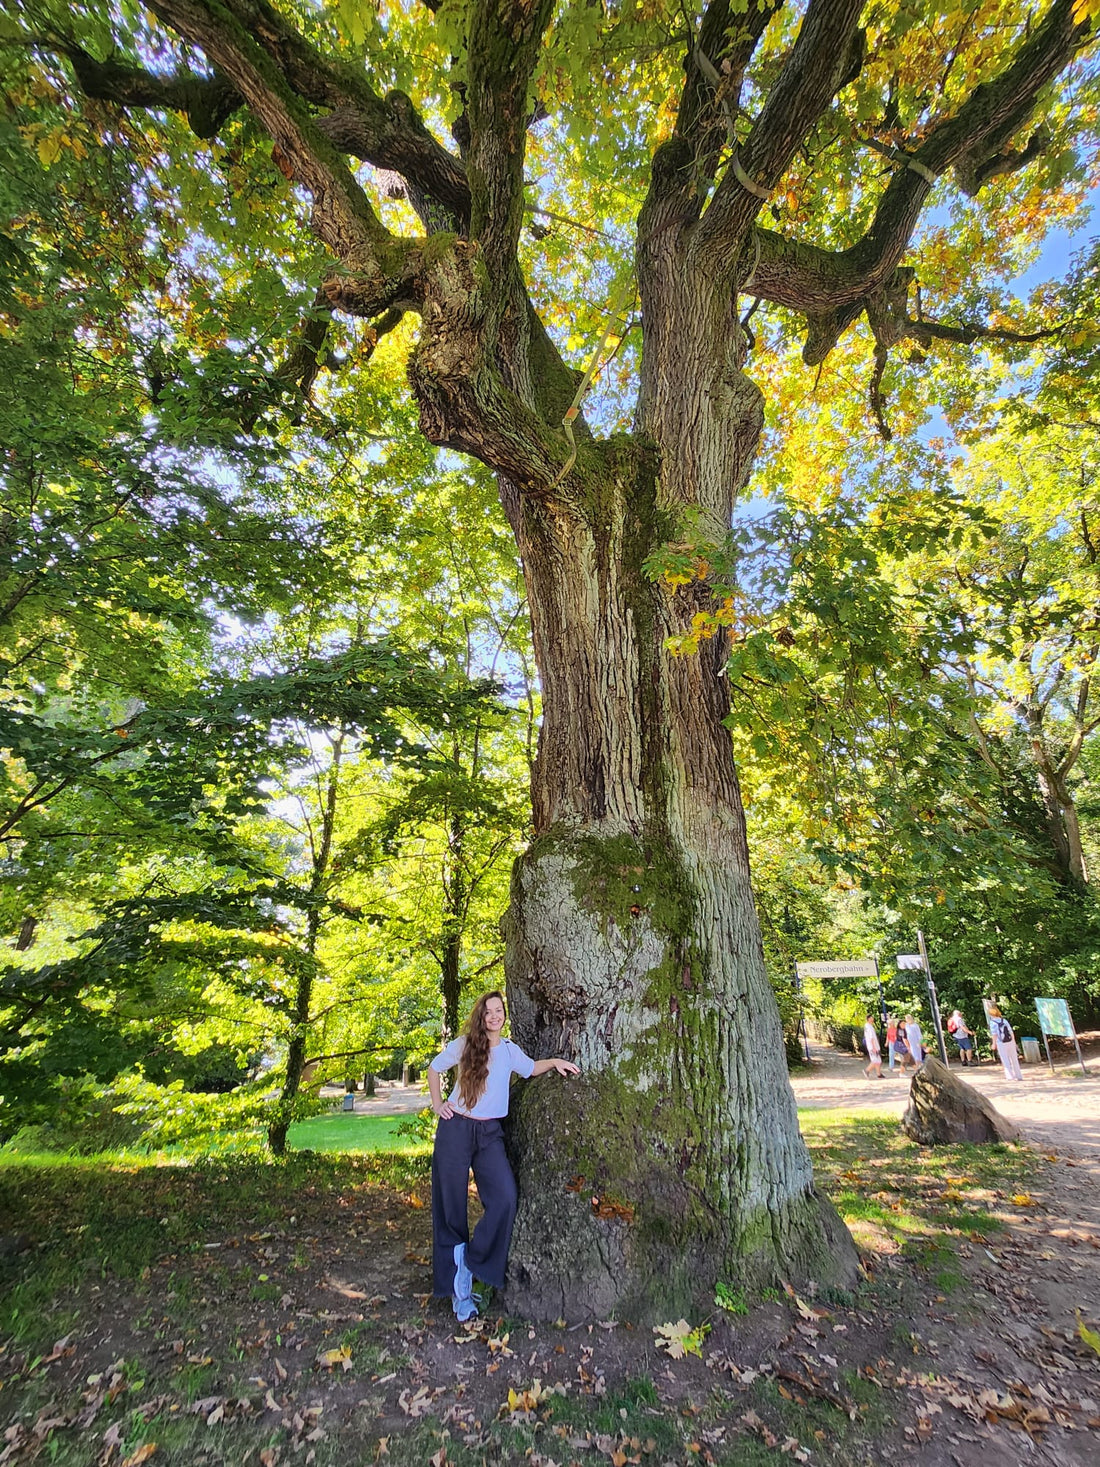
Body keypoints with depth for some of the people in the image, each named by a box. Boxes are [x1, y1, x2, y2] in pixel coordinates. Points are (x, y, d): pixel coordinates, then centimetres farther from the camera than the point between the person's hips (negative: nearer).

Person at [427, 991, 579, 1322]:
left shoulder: (510, 1049, 4)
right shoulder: (464, 1045, -4)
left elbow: (531, 1068, 20)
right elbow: (434, 1068, 10)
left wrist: (555, 1062, 2)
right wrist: (437, 1104, 2)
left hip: (490, 1134, 3)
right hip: (455, 1130, -2)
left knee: (505, 1199, -16)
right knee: (451, 1208, 3)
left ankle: (470, 1267, 3)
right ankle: (457, 1291, 20)